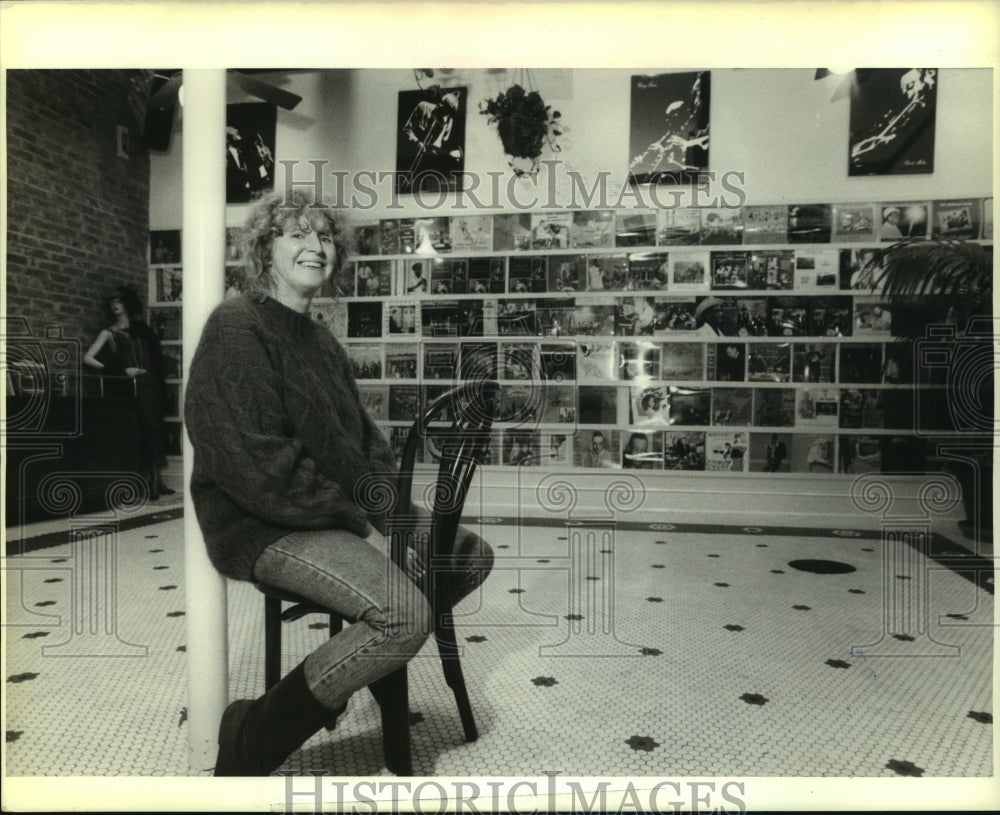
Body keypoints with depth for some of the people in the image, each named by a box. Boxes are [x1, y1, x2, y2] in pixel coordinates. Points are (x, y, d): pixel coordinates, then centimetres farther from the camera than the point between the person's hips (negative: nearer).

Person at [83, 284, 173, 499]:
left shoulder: (141, 329, 17)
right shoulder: (109, 333, 7)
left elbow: (156, 356, 18)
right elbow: (88, 358, -3)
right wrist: (122, 371, -10)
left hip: (150, 385, 3)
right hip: (130, 387, -3)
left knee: (153, 429, 0)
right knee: (138, 432, -7)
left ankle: (155, 479, 4)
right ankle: (148, 481, -4)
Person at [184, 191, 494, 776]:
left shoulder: (323, 343, 16)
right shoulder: (236, 329, -12)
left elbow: (365, 441, 16)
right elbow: (258, 465, -21)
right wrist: (358, 525, -18)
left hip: (343, 514, 9)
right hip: (265, 528, -9)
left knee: (472, 554, 7)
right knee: (407, 614, -27)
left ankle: (358, 658, 19)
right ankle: (251, 739, -7)